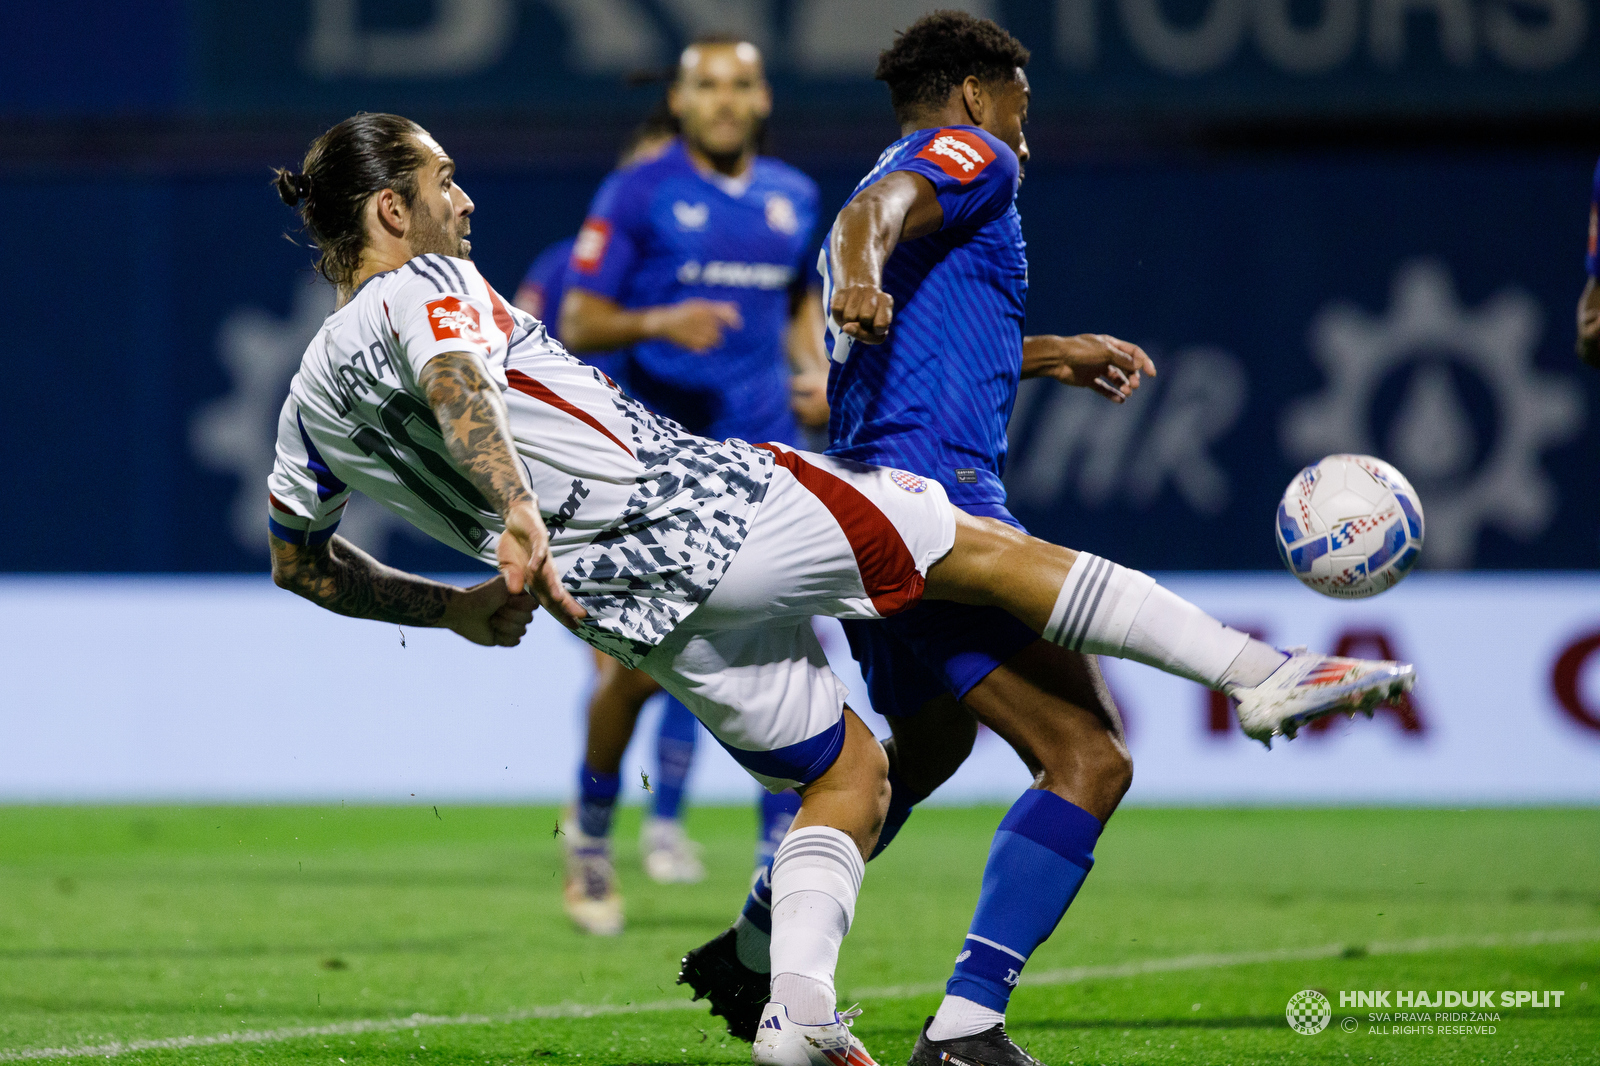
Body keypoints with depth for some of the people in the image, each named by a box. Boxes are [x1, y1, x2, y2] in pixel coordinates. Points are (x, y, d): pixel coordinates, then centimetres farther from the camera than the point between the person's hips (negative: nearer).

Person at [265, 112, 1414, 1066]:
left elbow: (301, 562, 23)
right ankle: (1258, 676, 2)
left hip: (640, 614, 7)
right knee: (988, 550, 4)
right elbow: (456, 381, -29)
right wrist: (517, 512, -45)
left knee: (846, 771, 19)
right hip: (706, 499, -7)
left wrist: (458, 608, 29)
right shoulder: (428, 285, -7)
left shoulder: (311, 399, 14)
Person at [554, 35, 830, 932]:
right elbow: (579, 325, -4)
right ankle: (592, 834, 22)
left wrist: (816, 370, 8)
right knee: (641, 667, -2)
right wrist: (658, 324, -23)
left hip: (764, 452, 4)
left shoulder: (794, 198, 11)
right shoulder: (636, 196, -4)